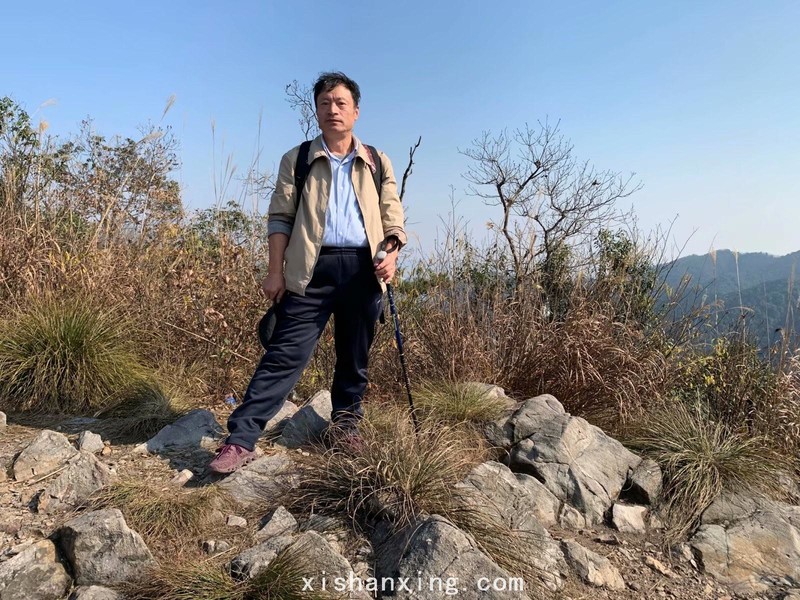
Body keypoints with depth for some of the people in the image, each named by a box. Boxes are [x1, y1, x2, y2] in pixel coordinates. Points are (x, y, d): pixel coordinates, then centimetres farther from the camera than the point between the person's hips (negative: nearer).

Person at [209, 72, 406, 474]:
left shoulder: (377, 163, 15)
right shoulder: (297, 160, 11)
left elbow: (393, 218, 11)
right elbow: (280, 218, 5)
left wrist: (391, 253, -8)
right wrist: (276, 271, -4)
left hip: (363, 267, 2)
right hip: (313, 267, -2)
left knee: (354, 357, 10)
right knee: (286, 354, -7)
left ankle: (346, 423, 27)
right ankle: (241, 439, -4)